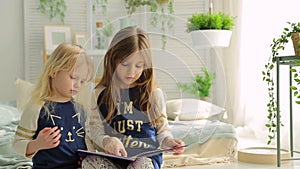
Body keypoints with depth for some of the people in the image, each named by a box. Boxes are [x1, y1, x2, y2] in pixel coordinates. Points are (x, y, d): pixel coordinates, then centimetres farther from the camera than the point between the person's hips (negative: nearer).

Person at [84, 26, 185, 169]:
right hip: (113, 157, 1)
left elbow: (162, 130, 12)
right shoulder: (101, 94, 7)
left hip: (147, 156, -1)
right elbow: (96, 130, 7)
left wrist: (167, 141, -10)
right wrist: (106, 141, -15)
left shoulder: (154, 93, 6)